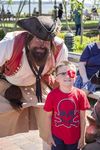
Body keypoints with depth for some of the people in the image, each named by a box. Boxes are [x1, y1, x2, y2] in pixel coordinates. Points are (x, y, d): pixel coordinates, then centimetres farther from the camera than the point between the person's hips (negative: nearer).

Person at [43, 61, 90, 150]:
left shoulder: (80, 95, -12)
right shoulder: (52, 95, -13)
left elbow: (82, 118, -5)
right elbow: (48, 116, -4)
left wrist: (82, 137, -1)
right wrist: (49, 135, 0)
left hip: (74, 136, 1)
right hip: (57, 136, 0)